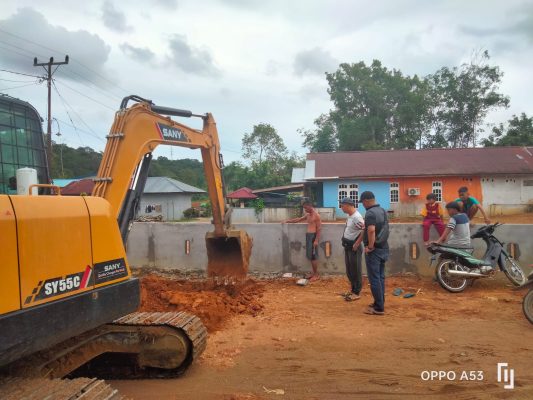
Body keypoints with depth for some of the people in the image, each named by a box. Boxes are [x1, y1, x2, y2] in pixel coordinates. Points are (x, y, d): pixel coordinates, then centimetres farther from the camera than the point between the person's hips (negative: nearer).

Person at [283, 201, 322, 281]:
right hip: (308, 235, 8)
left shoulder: (316, 215, -12)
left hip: (313, 236, -8)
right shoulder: (307, 215, 14)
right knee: (310, 256, 10)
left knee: (313, 256, -6)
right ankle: (314, 273, 18)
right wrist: (287, 221, 21)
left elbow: (319, 228, -15)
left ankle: (316, 275, 1)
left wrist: (316, 240, -21)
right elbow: (298, 220, 24)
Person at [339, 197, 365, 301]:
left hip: (354, 248, -10)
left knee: (355, 270, 1)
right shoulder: (350, 216, 8)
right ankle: (353, 290, 30)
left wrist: (357, 244, -23)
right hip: (348, 247, 10)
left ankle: (356, 293, 12)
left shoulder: (356, 217, -22)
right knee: (349, 270, 17)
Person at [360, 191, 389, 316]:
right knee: (380, 277, 15)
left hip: (374, 249, -9)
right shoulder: (383, 211, 12)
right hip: (383, 248, 9)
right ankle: (380, 303, 23)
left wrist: (370, 246, -21)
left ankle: (379, 308, 0)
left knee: (374, 278, -4)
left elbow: (371, 230, -29)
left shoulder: (370, 213, -17)